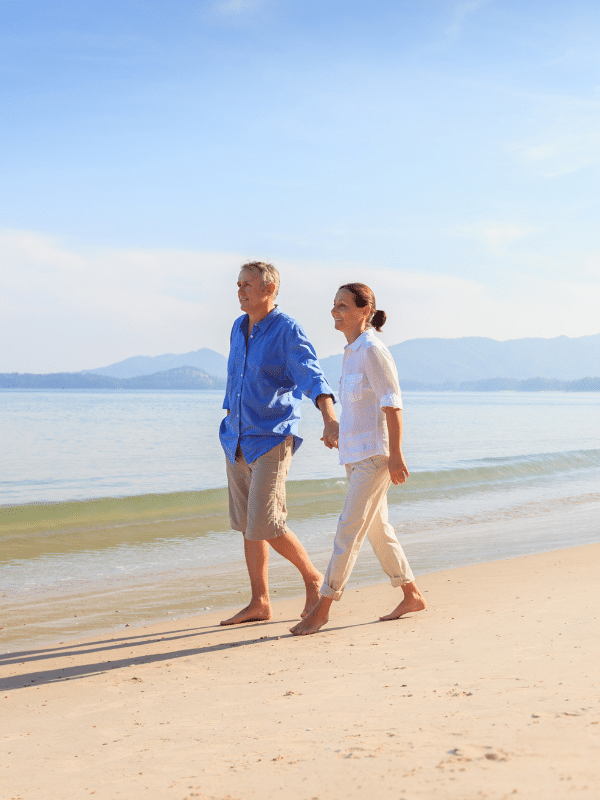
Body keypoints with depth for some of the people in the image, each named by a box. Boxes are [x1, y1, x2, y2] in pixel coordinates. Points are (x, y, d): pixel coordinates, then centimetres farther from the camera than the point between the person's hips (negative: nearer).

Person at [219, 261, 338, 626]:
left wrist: (330, 418, -44)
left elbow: (313, 377, -27)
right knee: (247, 524, 8)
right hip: (237, 441, 8)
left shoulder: (288, 331, -13)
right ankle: (260, 603, 16)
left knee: (266, 526, -12)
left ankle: (313, 579, 11)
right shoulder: (239, 328, 11)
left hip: (272, 440, -8)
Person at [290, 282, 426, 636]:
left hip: (376, 453, -10)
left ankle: (322, 609, -6)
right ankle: (412, 596, 24)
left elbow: (392, 404, -18)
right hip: (357, 453, 10)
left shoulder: (372, 350, -14)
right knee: (377, 528, 13)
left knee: (350, 529, -8)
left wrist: (396, 455, -21)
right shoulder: (353, 352, 13)